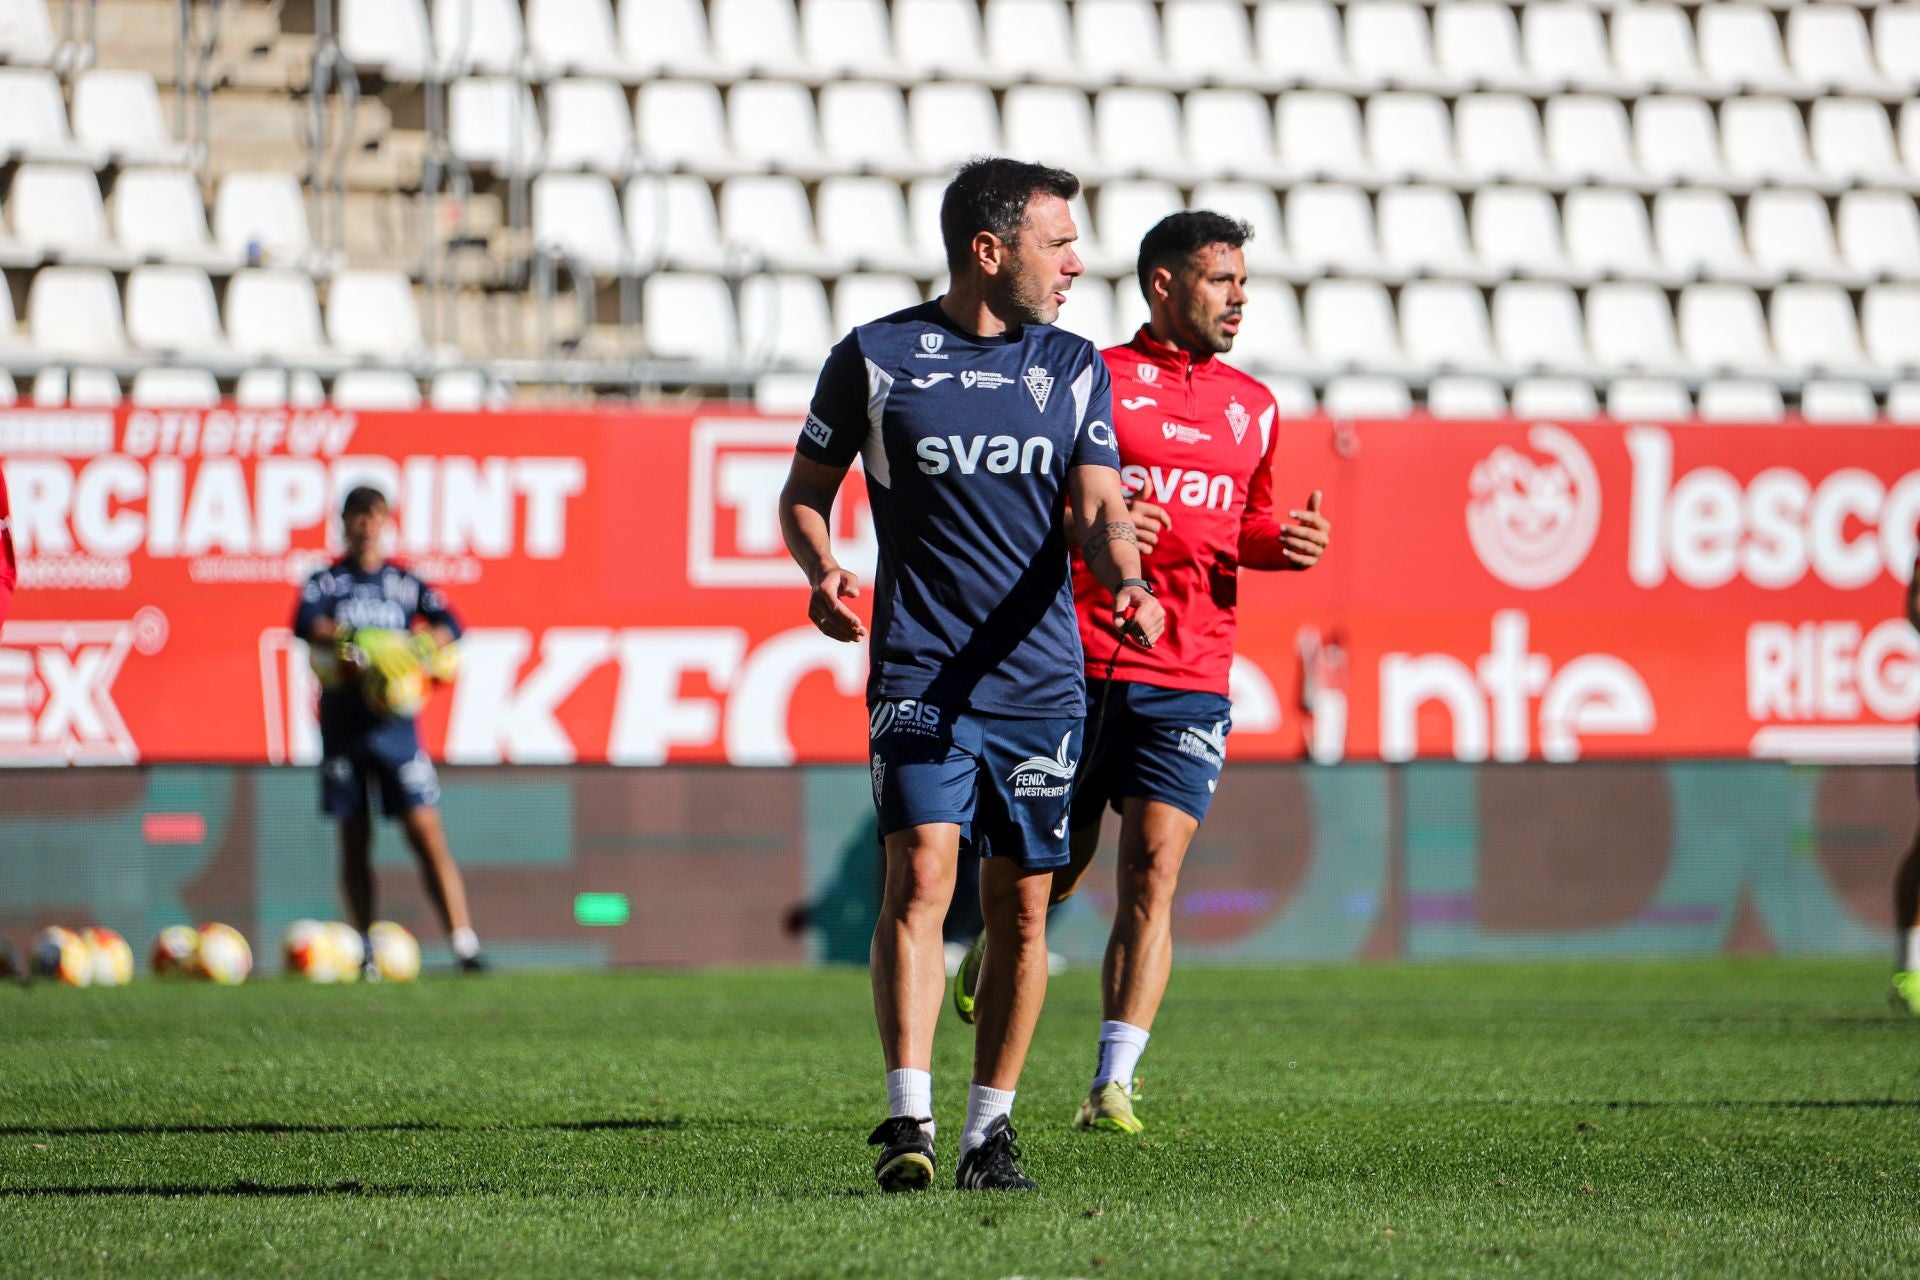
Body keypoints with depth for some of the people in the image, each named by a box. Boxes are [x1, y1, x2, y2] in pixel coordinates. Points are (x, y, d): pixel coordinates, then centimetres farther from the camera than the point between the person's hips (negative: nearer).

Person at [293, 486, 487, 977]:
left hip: (394, 724, 0)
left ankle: (464, 945, -12)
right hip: (342, 727, 0)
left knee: (427, 834, -9)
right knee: (354, 840, 5)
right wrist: (353, 639, -27)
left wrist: (420, 648, -23)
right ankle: (365, 951, 13)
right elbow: (305, 623, -13)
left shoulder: (406, 583, 9)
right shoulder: (326, 581, 6)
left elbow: (448, 624, -4)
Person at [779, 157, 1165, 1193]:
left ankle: (989, 1132, 14)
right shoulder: (873, 358, 2)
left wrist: (1125, 581, -17)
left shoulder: (1073, 368, 11)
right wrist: (823, 572, -10)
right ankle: (908, 1119, -20)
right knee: (920, 875, -18)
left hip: (1041, 677, 3)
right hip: (918, 672, -3)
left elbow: (1098, 506, 5)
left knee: (1021, 911, 4)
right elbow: (805, 493, 10)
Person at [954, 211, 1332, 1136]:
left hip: (1190, 676, 3)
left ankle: (1114, 1086, -10)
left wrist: (1284, 542, 5)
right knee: (1055, 866, 7)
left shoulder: (1252, 407, 15)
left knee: (1152, 871, -9)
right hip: (1080, 665, -3)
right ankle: (991, 954, 42)